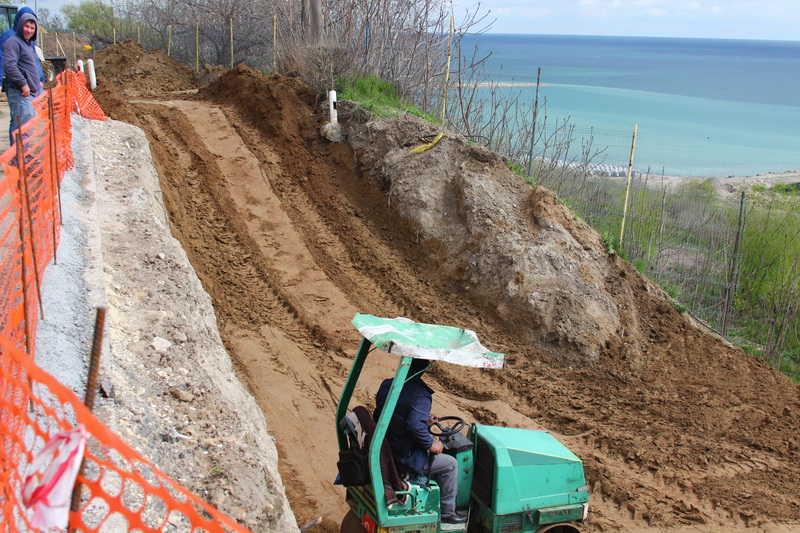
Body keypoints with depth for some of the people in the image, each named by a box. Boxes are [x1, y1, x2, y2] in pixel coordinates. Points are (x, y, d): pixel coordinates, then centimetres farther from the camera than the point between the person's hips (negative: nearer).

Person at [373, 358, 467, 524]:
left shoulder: (387, 384, 3)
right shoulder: (421, 396, -22)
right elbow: (415, 426, -32)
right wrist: (431, 443, -14)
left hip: (384, 448, 8)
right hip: (404, 459, -8)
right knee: (450, 464, 7)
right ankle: (447, 512, 17)